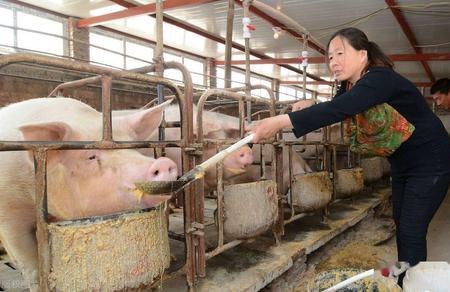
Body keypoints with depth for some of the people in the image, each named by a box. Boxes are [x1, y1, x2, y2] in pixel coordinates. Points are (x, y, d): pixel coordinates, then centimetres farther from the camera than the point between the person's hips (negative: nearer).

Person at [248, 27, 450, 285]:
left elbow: (338, 110, -43)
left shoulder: (381, 79, -29)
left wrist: (279, 122, -51)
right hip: (402, 164, 9)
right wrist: (309, 107, -19)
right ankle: (404, 280, 28)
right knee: (401, 226, 14)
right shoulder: (352, 85, -1)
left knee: (411, 232, -6)